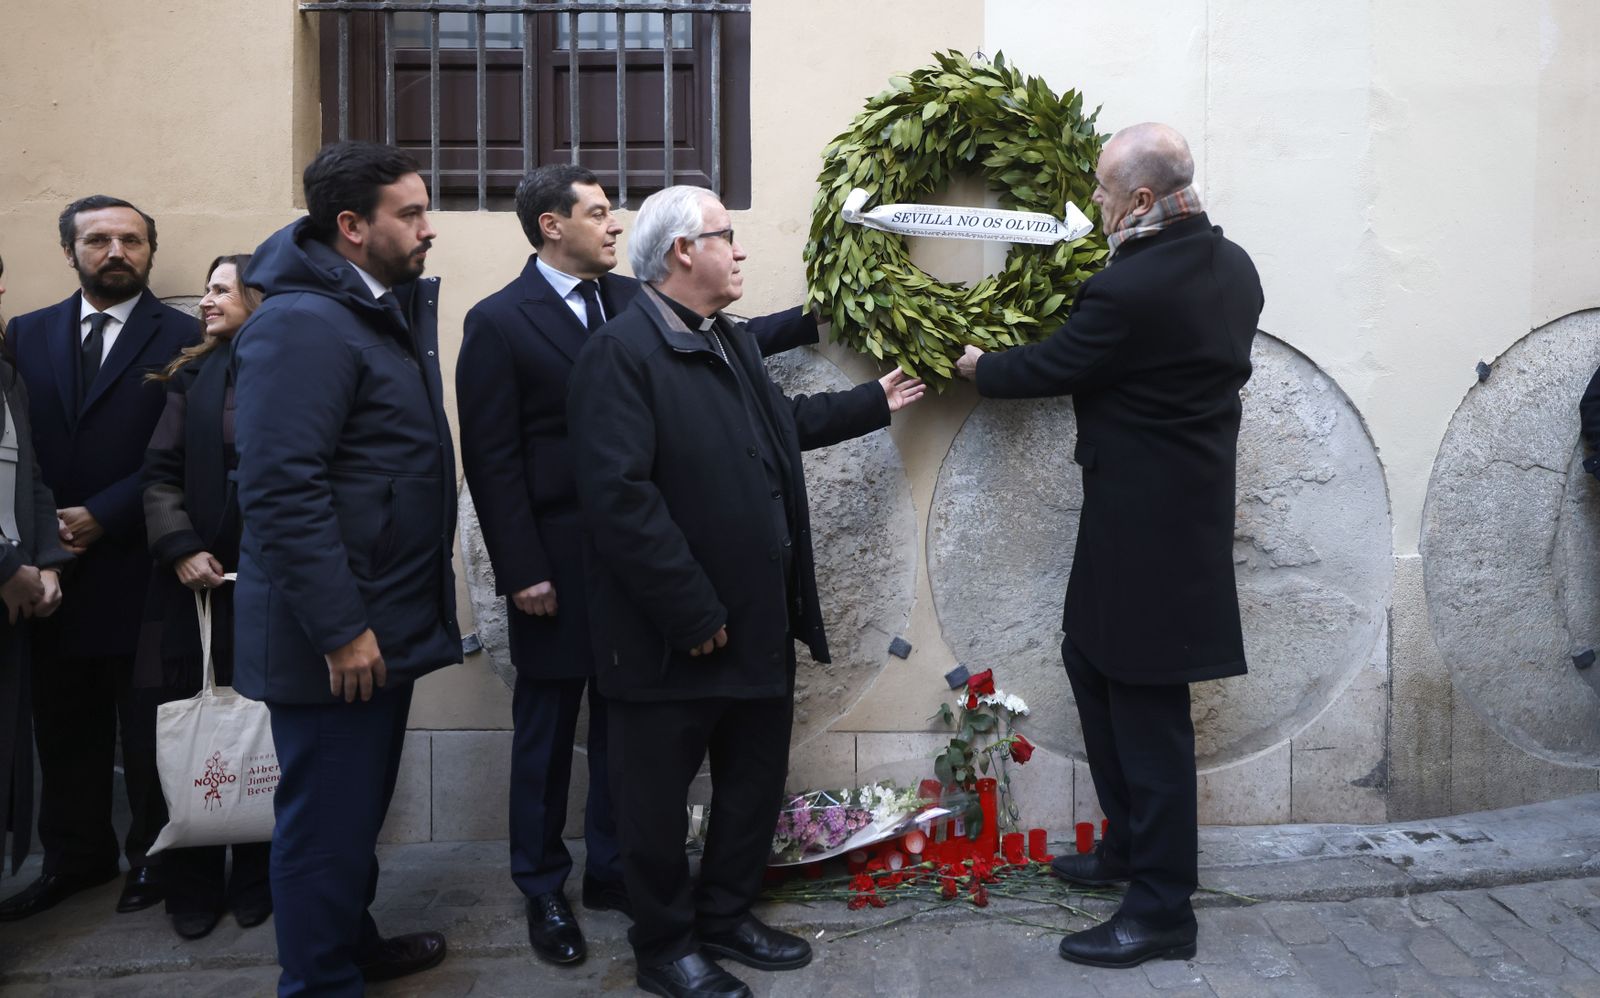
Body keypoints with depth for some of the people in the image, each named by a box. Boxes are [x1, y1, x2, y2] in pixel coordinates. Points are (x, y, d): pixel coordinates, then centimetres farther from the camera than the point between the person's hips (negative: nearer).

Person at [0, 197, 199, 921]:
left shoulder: (181, 337, -2)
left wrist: (101, 516, -13)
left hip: (137, 568, -4)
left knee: (146, 727, 6)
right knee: (63, 726, 12)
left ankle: (153, 855, 21)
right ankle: (74, 856, 27)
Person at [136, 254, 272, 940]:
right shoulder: (193, 377, 10)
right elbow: (161, 473, 6)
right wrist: (180, 548, -8)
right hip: (200, 580, 3)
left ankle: (255, 882, 20)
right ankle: (193, 888, 20)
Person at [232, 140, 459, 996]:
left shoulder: (392, 309, 11)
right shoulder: (303, 324, -18)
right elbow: (281, 490, -23)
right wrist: (340, 628, -23)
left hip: (384, 623, 9)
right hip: (335, 635, -9)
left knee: (360, 805, 22)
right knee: (328, 818, 4)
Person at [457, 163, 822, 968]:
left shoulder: (631, 299, 6)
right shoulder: (498, 322, -9)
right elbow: (491, 460, -11)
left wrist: (813, 317, 5)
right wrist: (522, 571, -14)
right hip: (558, 562, -5)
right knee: (547, 728, 9)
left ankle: (612, 871, 32)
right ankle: (542, 891, 26)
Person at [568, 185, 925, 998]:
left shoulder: (729, 340, 13)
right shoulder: (620, 352, -19)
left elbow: (778, 424, 29)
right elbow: (619, 498, -26)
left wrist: (871, 403, 33)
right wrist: (694, 614, -23)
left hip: (757, 619, 9)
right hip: (672, 634, -9)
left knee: (756, 779, 20)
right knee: (660, 800, 9)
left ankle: (726, 915, 39)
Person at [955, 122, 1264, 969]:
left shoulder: (1129, 289, -22)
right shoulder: (1232, 267, 5)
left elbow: (1051, 367, -9)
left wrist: (980, 367, 10)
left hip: (1144, 519, -9)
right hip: (1191, 496, 9)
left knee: (1147, 702, 0)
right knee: (1092, 661, 20)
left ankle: (1162, 910, 13)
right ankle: (1129, 848, 33)